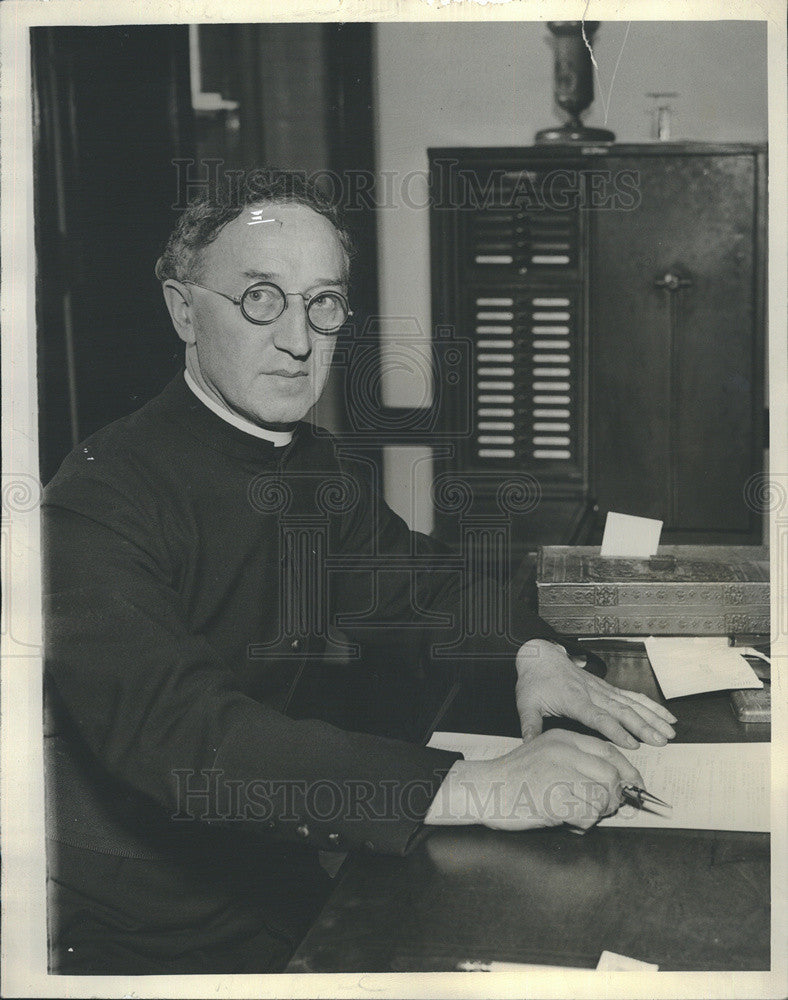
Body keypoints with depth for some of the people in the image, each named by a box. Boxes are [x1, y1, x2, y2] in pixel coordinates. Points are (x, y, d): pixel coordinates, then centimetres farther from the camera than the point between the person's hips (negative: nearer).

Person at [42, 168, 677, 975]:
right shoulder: (102, 495, -21)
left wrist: (533, 652, -6)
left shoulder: (323, 470, 6)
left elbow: (420, 580, 17)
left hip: (281, 880, 7)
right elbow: (174, 727, -33)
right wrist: (471, 789, -40)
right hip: (136, 932, -7)